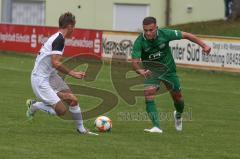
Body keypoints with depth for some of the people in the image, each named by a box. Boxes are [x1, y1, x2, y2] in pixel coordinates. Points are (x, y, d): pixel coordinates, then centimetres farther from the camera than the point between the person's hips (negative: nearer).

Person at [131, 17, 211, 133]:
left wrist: (203, 45, -17)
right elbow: (135, 61, -32)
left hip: (168, 69, 1)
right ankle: (156, 127, -27)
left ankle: (178, 115, 46)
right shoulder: (139, 42, -25)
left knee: (177, 96, 10)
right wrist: (140, 70, -55)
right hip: (150, 72, -1)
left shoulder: (165, 34, -23)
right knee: (148, 93, -26)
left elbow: (186, 35, -13)